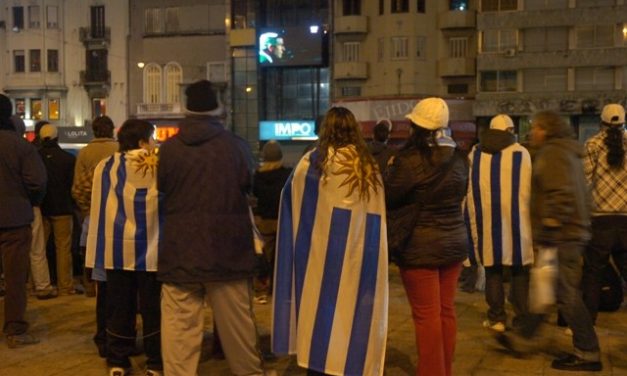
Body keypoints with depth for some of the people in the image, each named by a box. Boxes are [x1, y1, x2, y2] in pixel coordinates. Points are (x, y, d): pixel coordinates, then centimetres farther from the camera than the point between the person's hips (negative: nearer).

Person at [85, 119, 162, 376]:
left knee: (119, 307, 11)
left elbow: (98, 204, 13)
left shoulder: (105, 167, 5)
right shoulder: (160, 166, -7)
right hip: (150, 248, -3)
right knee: (152, 308, 5)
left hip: (116, 249, 3)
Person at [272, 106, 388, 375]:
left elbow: (291, 196, 9)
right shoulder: (369, 166, 3)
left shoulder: (315, 161, -6)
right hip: (360, 253, 3)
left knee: (321, 311, 6)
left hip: (322, 252, -3)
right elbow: (378, 214, 6)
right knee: (353, 312, 10)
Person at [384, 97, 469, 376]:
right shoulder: (459, 158, 3)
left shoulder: (410, 160, -18)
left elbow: (386, 198, -10)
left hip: (421, 246, -7)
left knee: (427, 314, 1)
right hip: (455, 241, 7)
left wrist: (391, 171, 5)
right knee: (446, 310, 14)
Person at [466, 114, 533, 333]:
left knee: (493, 272, 11)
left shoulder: (475, 154, 5)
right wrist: (532, 218, 9)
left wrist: (474, 221, 17)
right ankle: (522, 318, 12)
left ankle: (496, 318, 13)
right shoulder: (521, 153, -2)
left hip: (485, 221, 2)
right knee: (520, 272, 9)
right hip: (515, 220, -2)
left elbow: (468, 190, 9)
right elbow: (529, 190, -2)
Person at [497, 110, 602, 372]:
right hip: (572, 233, 11)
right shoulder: (567, 152, 18)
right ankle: (522, 338, 27)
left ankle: (588, 354, 4)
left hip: (560, 236, -11)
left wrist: (548, 232, -23)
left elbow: (560, 196, -24)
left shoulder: (552, 153, -14)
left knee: (567, 295, -4)